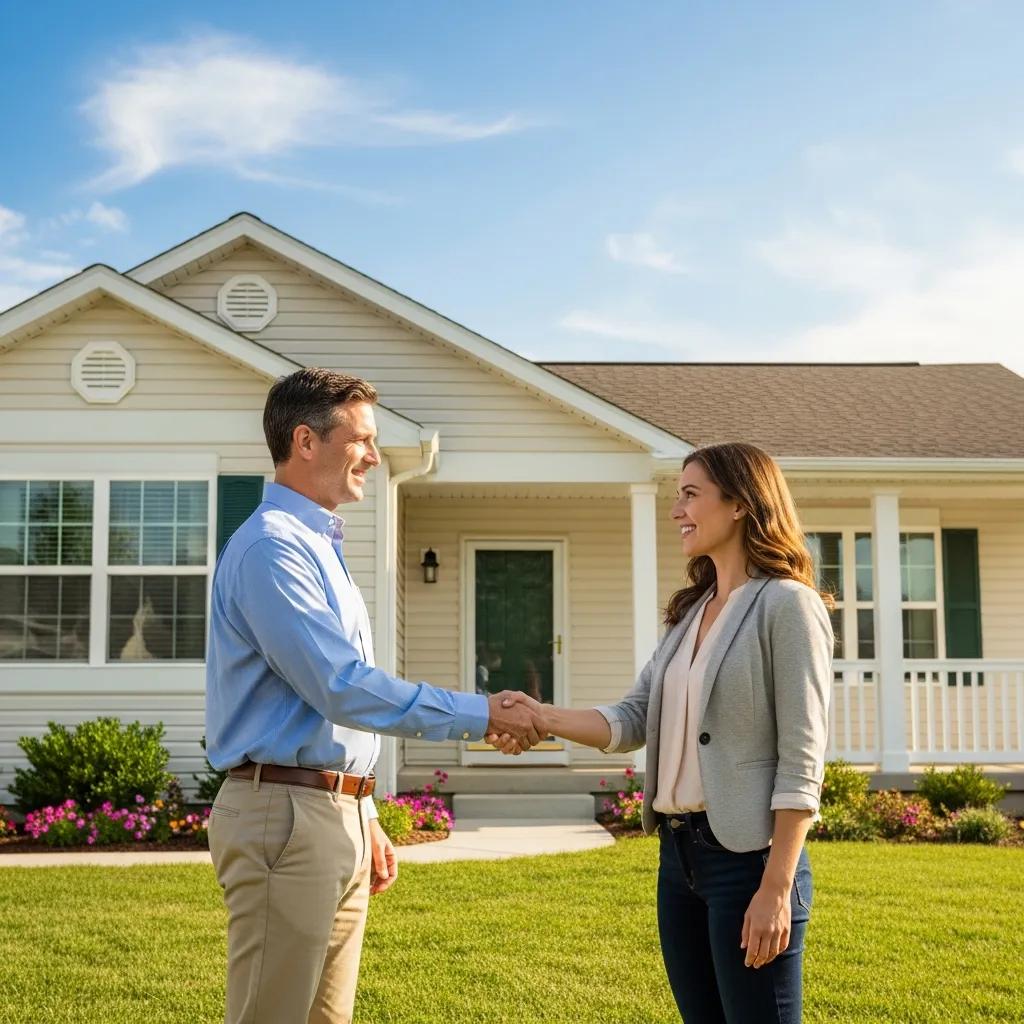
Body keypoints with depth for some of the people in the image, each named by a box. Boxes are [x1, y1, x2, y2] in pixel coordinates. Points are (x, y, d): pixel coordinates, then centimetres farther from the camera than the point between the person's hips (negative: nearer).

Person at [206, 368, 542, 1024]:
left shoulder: (321, 547, 18)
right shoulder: (272, 547, -13)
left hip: (338, 815, 9)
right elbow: (343, 688, -21)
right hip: (286, 814, -9)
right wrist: (480, 715, -16)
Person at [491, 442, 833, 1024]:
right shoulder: (691, 612, 15)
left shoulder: (786, 605, -10)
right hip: (679, 850, 8)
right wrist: (546, 719, -9)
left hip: (747, 853, -8)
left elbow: (801, 759, -14)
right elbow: (634, 720, 8)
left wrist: (777, 888, -19)